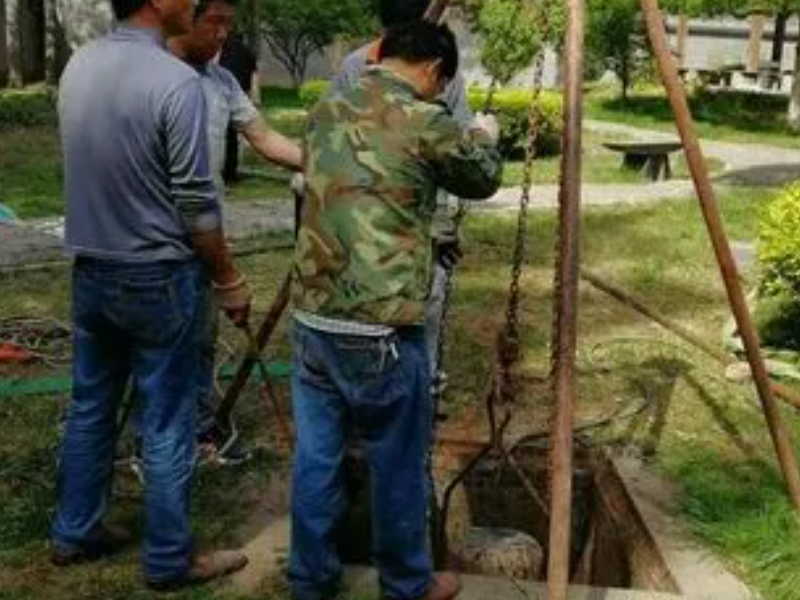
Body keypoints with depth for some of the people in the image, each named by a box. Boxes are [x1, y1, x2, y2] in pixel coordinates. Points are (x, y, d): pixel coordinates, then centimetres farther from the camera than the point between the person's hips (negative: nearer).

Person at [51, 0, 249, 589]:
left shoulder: (78, 66, 2)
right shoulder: (177, 82, -20)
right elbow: (197, 206, -17)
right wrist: (229, 280, -4)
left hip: (90, 270, 7)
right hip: (159, 278, -7)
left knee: (90, 409, 19)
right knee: (167, 426, 6)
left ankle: (75, 532, 33)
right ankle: (169, 559, 20)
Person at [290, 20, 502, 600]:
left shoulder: (326, 112, 9)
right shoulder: (426, 123, -10)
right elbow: (483, 179, 8)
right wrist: (485, 137, 30)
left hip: (313, 318, 6)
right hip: (381, 329, -6)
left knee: (317, 454, 16)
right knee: (398, 464, 10)